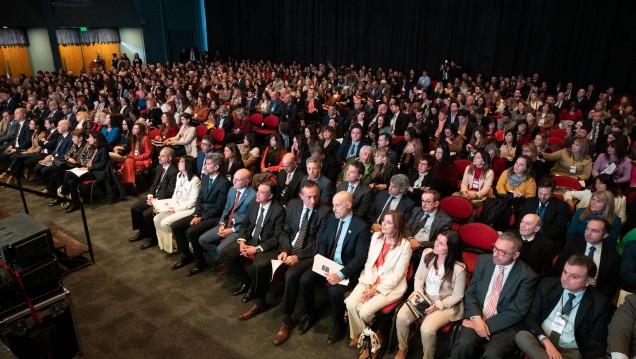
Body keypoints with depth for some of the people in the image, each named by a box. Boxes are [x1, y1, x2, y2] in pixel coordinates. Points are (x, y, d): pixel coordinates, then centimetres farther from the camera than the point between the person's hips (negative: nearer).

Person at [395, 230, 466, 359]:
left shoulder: (458, 268, -21)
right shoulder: (427, 253, -7)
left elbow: (457, 296, -11)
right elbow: (418, 277, 5)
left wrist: (436, 306, -19)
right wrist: (419, 295, -11)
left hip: (446, 304, -4)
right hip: (423, 297, 5)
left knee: (426, 329, -28)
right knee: (401, 317, -18)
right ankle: (402, 348, 10)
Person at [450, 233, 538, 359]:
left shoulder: (527, 276, -7)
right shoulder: (483, 260, 3)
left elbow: (517, 312, -10)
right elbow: (470, 293, 5)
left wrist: (487, 324, -15)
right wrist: (476, 318, -13)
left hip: (505, 326, -2)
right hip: (477, 318, 3)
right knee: (463, 344, -27)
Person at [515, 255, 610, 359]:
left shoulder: (599, 304, -3)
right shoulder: (547, 285, 0)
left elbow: (596, 345, -2)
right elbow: (530, 318, -1)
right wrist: (546, 341, -18)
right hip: (539, 343, 3)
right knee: (522, 336, -30)